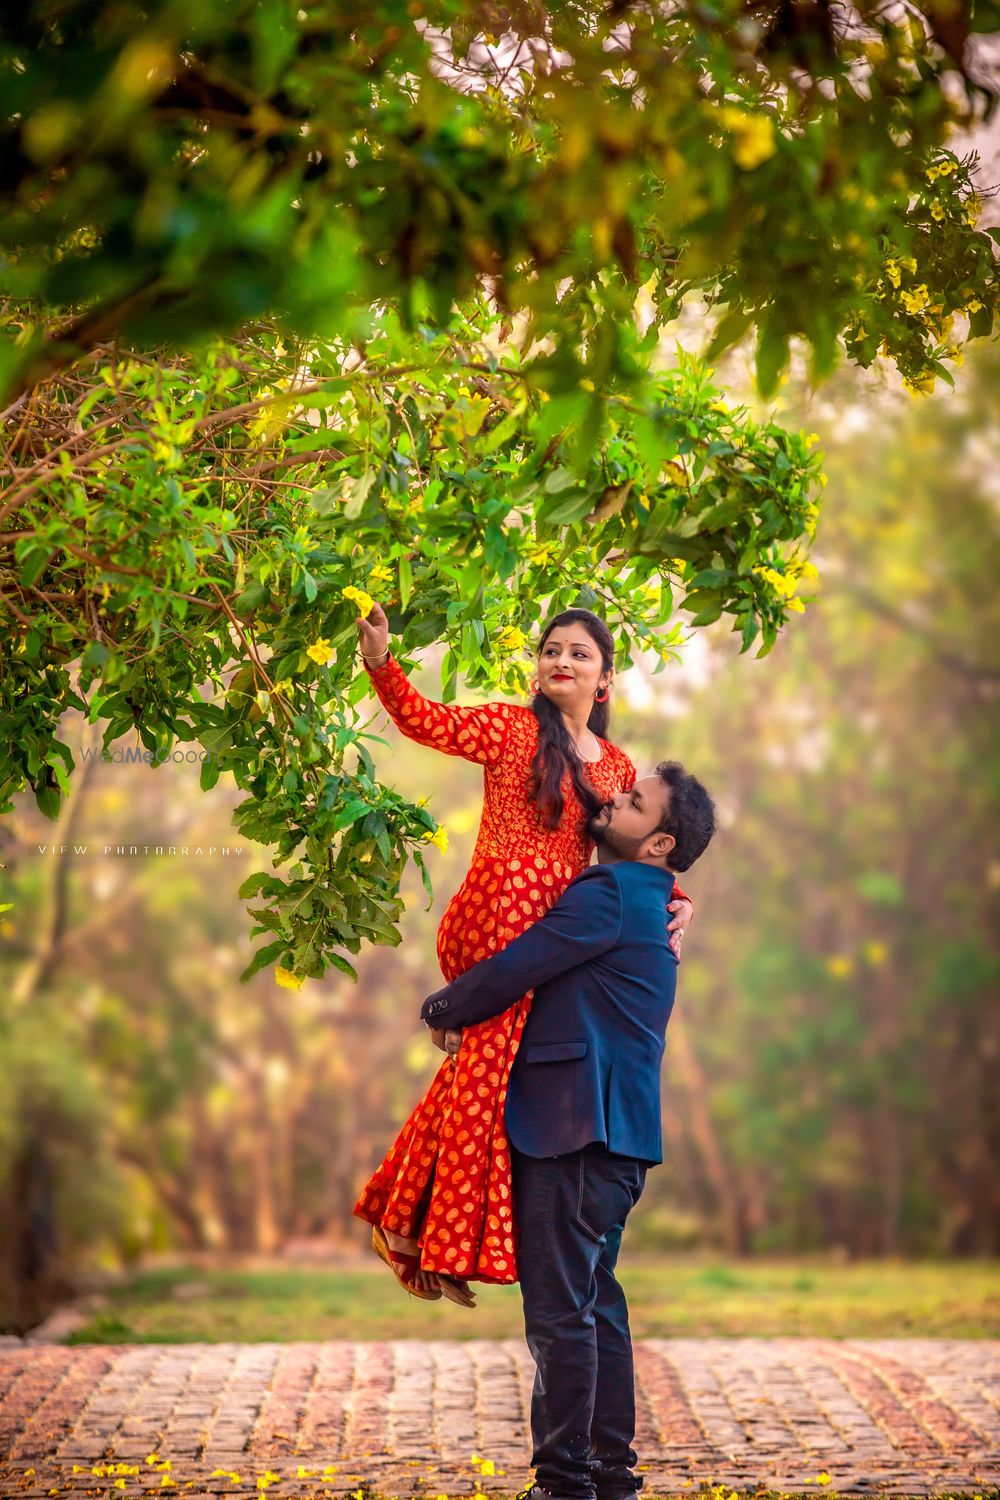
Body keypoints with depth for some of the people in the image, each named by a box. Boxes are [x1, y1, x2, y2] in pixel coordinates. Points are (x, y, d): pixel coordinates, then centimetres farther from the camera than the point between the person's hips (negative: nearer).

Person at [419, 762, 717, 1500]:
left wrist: (440, 1008, 4)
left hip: (574, 1131, -10)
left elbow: (509, 973, -13)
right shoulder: (649, 906, 20)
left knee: (559, 1311, -7)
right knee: (595, 1301, 15)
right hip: (612, 1131, 10)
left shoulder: (609, 895, -13)